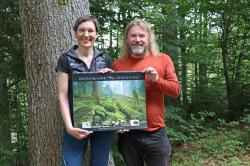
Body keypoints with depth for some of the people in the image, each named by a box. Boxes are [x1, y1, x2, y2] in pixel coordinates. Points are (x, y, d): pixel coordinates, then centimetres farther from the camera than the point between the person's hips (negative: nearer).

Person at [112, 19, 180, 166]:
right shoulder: (118, 64, 3)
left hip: (156, 134, 0)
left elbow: (176, 90, 0)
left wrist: (157, 79, -17)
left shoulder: (163, 60, 3)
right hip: (128, 134, 1)